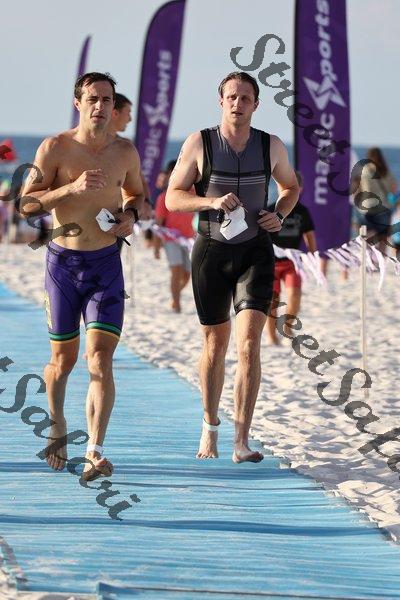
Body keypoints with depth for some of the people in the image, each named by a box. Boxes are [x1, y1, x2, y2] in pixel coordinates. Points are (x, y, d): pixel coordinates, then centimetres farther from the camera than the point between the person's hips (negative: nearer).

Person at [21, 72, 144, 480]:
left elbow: (137, 193, 22)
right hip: (63, 262, -1)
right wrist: (71, 188, -22)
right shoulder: (55, 148, -5)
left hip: (106, 263, 1)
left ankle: (94, 452, -16)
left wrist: (131, 215, 0)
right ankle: (57, 426, 39)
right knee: (63, 360, 11)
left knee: (100, 360, -12)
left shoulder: (125, 152, 4)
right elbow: (26, 203, -9)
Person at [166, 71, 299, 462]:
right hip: (211, 251, 0)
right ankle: (210, 426, 34)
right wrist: (212, 202, -21)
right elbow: (172, 198, -4)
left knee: (249, 344, -15)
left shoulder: (272, 147, 0)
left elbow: (291, 186, 18)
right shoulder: (199, 144, -6)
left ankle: (241, 443, -15)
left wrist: (280, 214, -2)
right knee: (215, 345, 10)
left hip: (256, 252, 0)